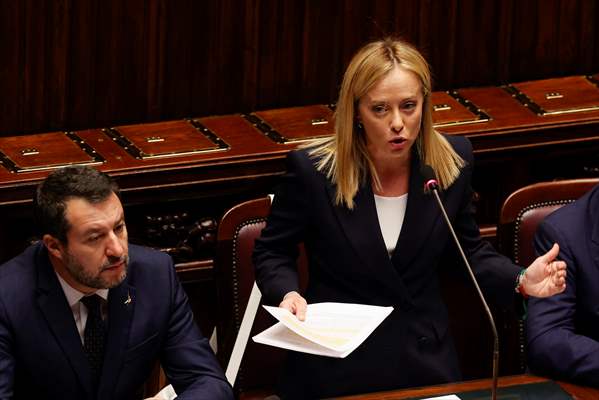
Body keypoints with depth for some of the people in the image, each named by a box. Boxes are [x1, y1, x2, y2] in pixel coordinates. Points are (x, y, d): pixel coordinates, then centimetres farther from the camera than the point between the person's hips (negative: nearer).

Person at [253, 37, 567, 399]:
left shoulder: (452, 161, -6)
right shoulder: (313, 170, -15)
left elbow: (468, 250, 10)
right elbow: (272, 252, 1)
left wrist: (521, 281, -7)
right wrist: (287, 293, -20)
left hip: (425, 363, 2)